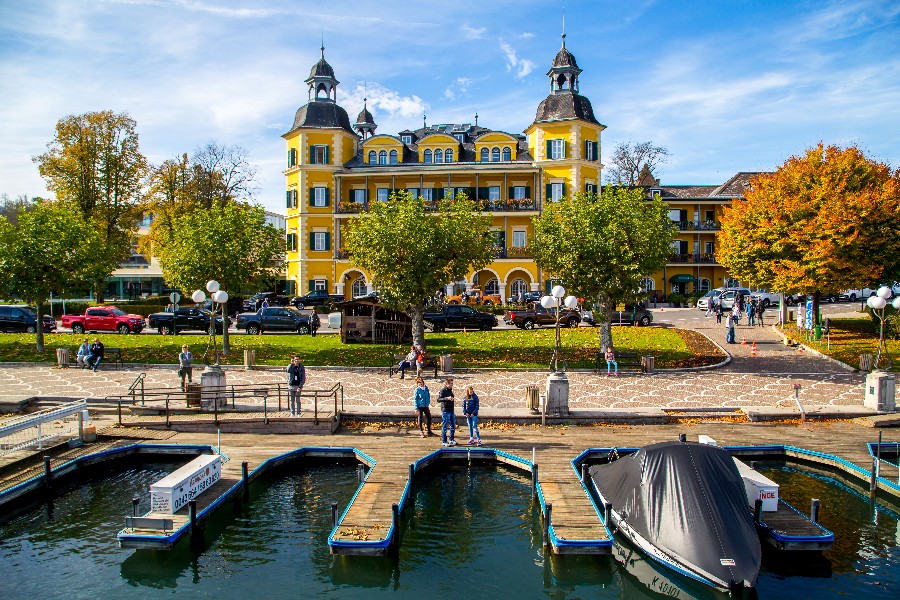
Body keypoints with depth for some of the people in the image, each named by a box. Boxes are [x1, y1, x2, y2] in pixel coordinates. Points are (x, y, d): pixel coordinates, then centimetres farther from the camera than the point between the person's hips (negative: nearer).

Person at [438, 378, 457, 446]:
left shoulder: (450, 390, 13)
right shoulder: (443, 390, -11)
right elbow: (438, 399, -20)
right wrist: (447, 398, -32)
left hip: (451, 410, 8)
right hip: (445, 411, -8)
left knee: (453, 426, 13)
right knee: (445, 426, 0)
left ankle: (451, 439, 27)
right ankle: (444, 441, 8)